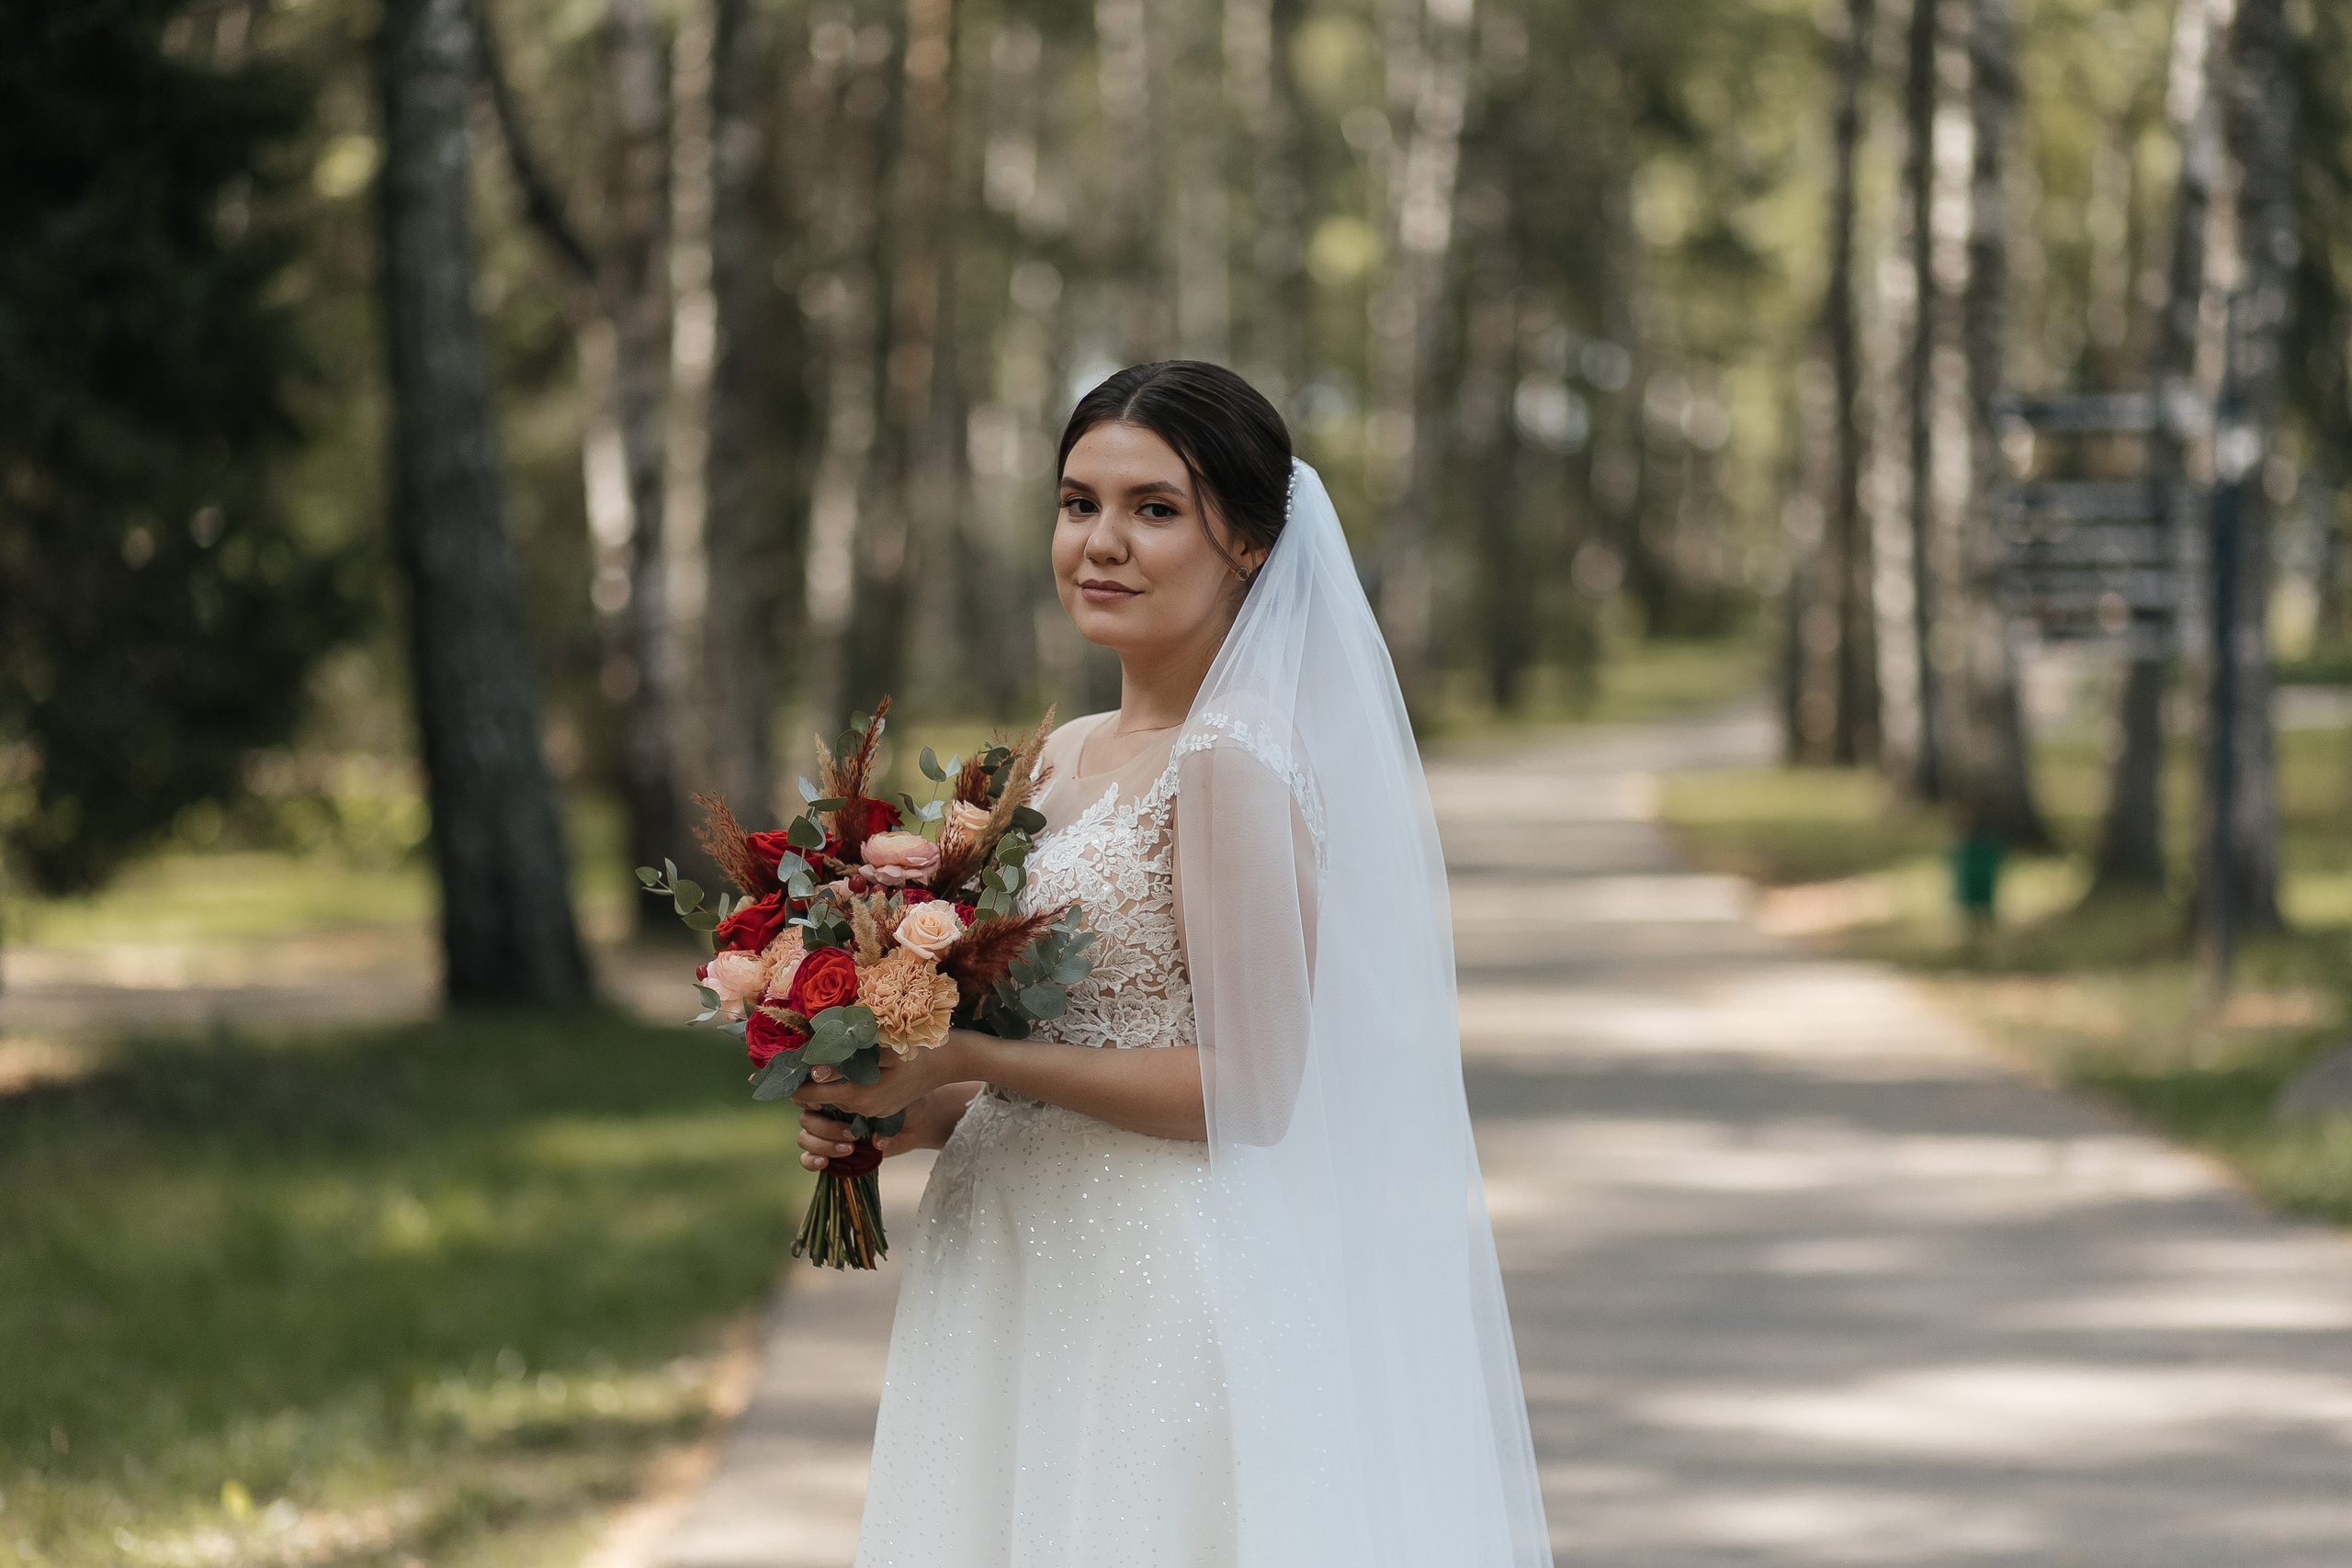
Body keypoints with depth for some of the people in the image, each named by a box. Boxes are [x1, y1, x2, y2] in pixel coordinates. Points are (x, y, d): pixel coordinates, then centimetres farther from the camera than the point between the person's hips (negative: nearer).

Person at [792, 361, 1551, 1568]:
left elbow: (1252, 1087, -18)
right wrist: (918, 1115, 1)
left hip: (1164, 1291, -8)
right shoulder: (1068, 756, 11)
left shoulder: (1232, 767, -14)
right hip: (1023, 1279, 8)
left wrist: (966, 1062, -15)